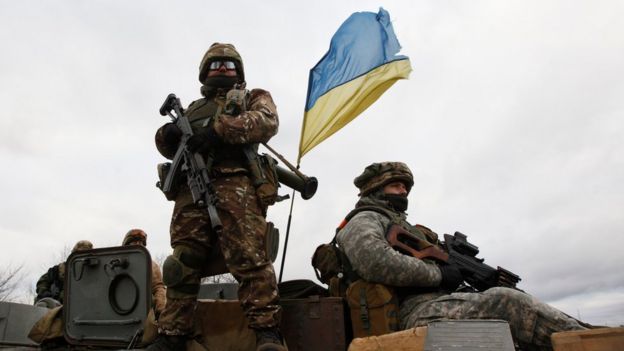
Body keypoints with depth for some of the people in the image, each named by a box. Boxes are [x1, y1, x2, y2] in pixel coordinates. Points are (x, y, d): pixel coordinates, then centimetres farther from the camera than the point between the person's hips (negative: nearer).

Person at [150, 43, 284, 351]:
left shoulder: (254, 97, 25)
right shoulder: (193, 108, 36)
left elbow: (267, 121, 2)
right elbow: (171, 147, 27)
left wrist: (219, 129, -11)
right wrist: (167, 135, 1)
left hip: (235, 184, -4)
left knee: (248, 257, -19)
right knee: (183, 263, -3)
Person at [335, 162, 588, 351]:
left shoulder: (401, 225, 33)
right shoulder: (363, 221, 2)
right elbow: (376, 262, -21)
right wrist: (438, 273, -11)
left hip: (439, 302, 9)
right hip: (419, 311, -9)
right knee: (505, 302, -24)